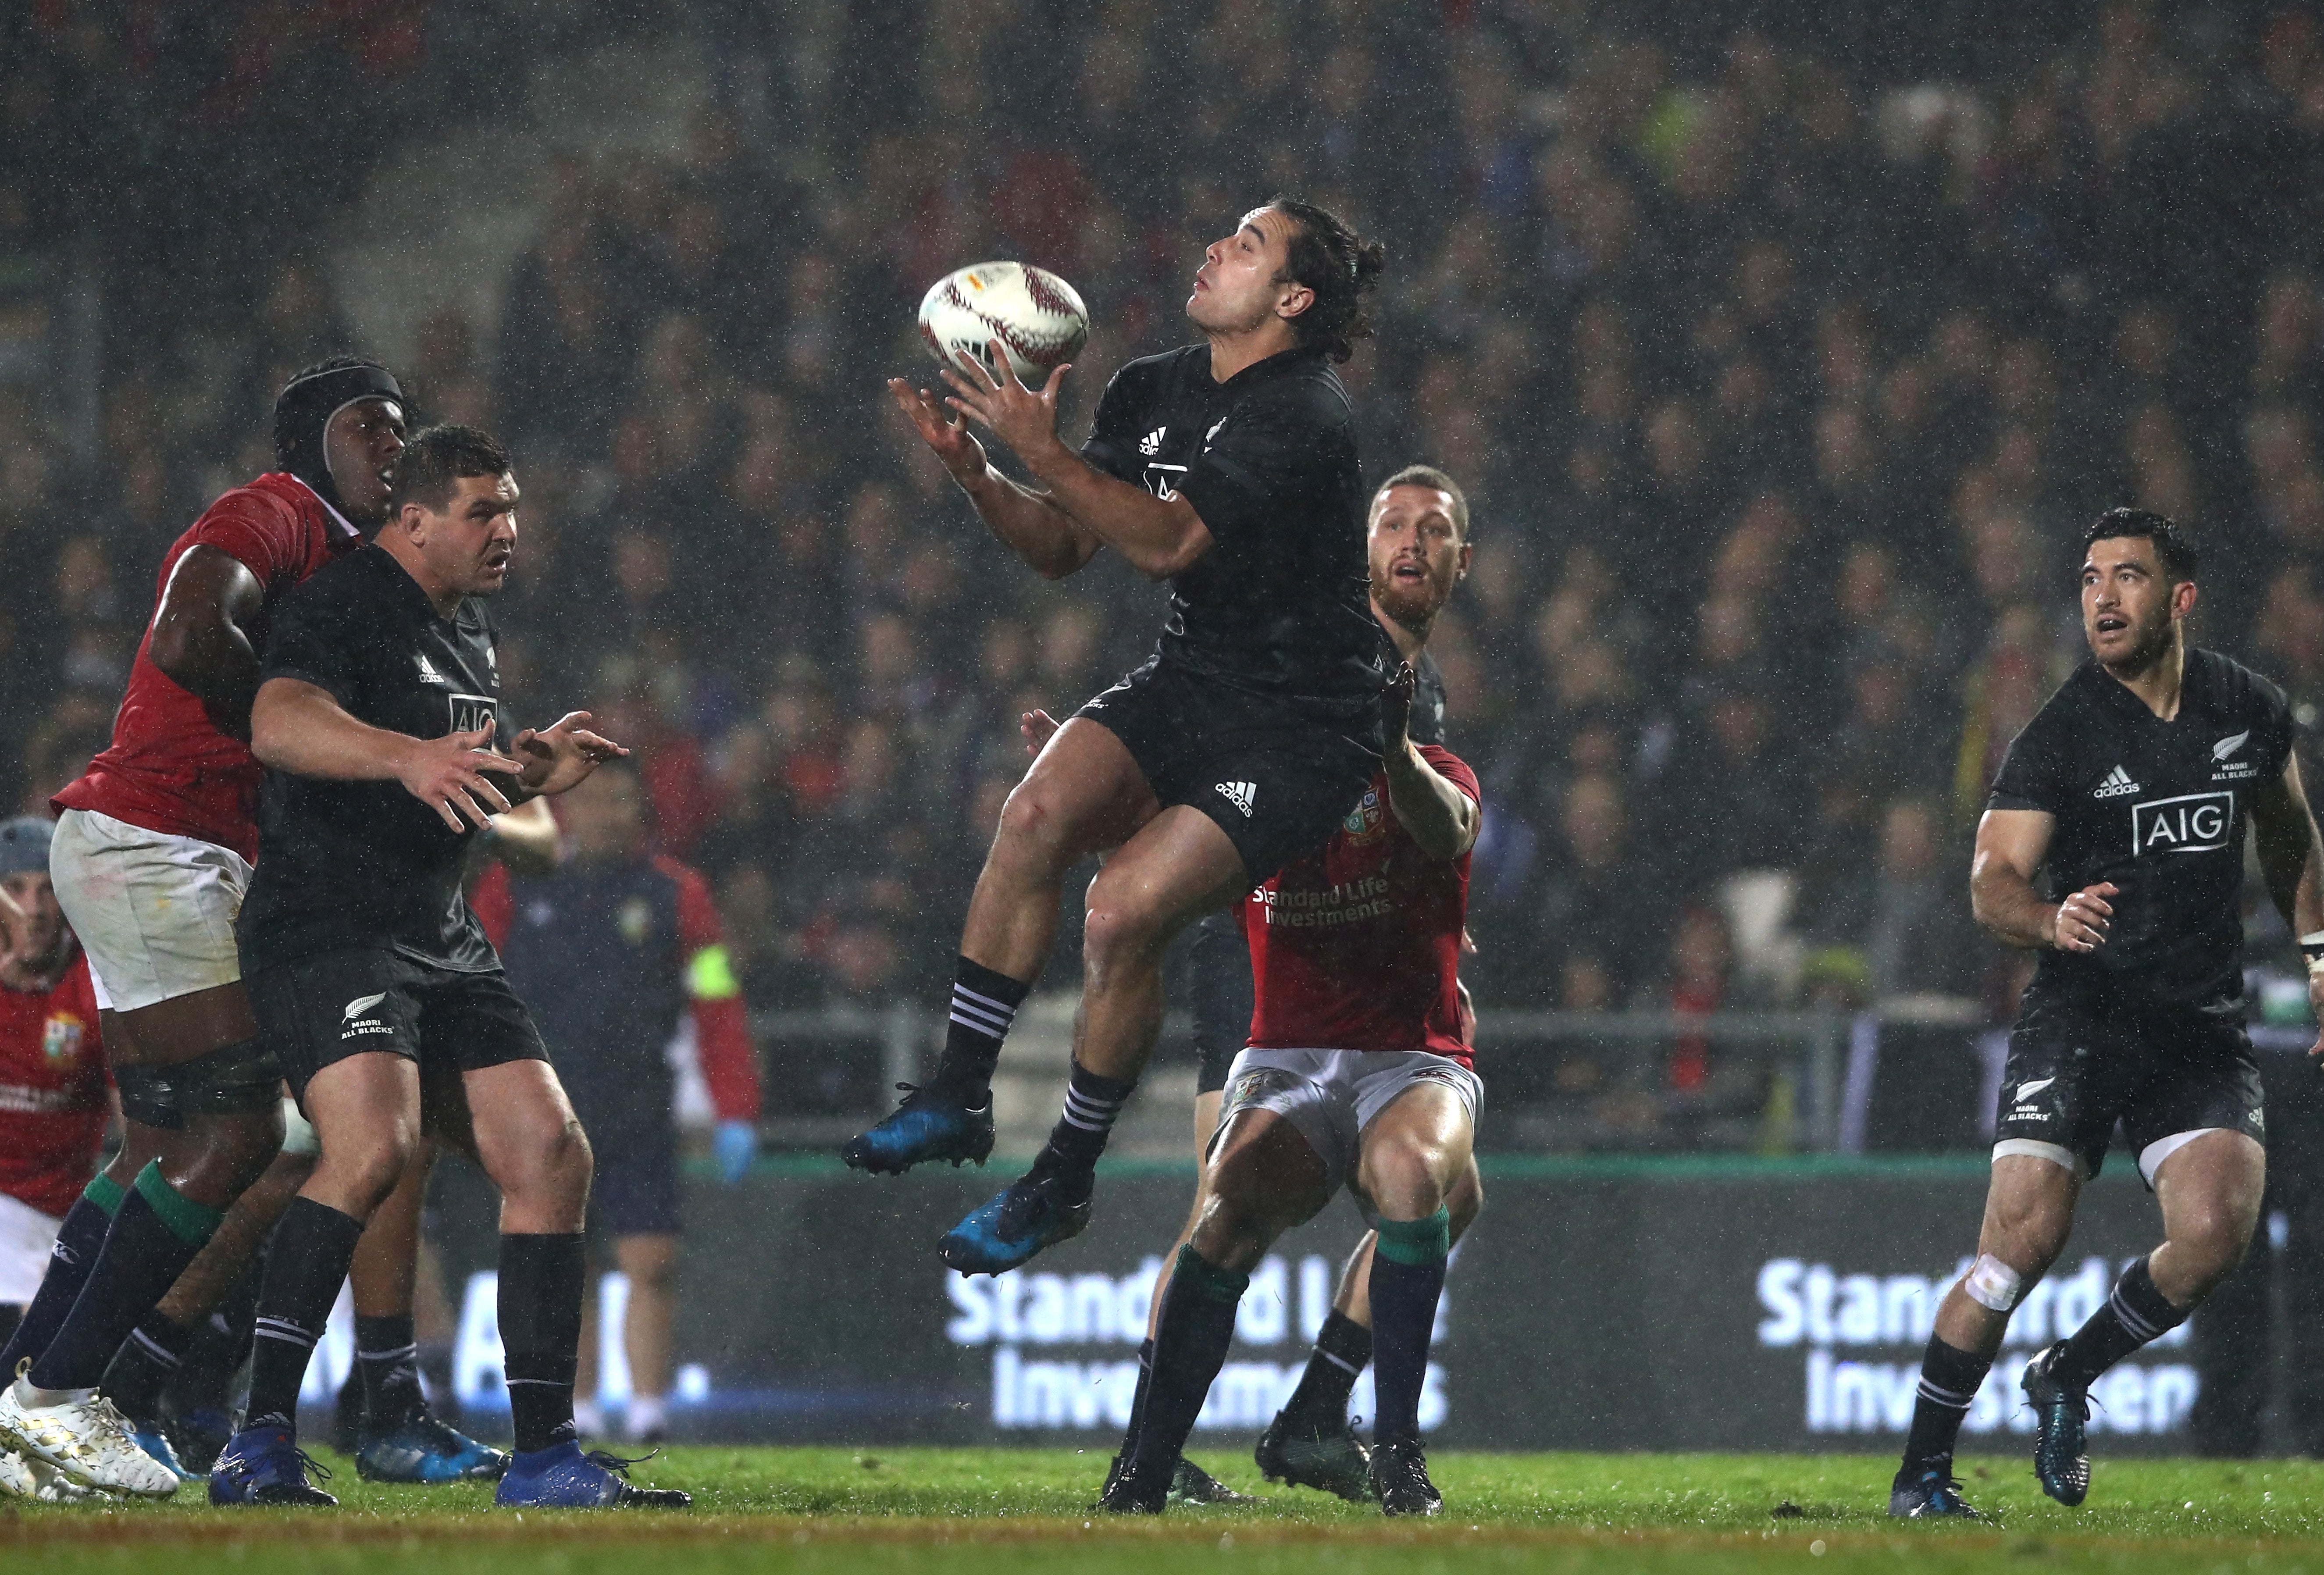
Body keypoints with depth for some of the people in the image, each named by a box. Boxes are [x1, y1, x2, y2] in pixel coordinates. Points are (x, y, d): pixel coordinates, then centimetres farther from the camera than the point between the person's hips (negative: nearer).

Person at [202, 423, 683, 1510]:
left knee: (551, 1156, -1)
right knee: (373, 1145, -29)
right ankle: (258, 1448, -25)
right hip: (324, 932, -9)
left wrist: (533, 771, 14)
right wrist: (408, 756, -45)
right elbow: (281, 725, -30)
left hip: (443, 946, 9)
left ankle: (544, 1456, 5)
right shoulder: (340, 606, -10)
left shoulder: (473, 634, 20)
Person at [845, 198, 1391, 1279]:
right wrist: (971, 469, -10)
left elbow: (1168, 542, -29)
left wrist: (1042, 451, -35)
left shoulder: (1302, 416, -19)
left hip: (1299, 732, -7)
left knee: (1124, 913, -21)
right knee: (1041, 809, -22)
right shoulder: (1153, 391, 6)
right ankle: (957, 1093, -15)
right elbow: (1061, 545, 7)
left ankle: (1064, 1180, -3)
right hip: (1185, 684, 7)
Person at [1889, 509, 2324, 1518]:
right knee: (2026, 1236, -17)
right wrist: (2053, 920, -35)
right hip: (2080, 1014, -3)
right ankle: (1920, 1473, -6)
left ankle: (2067, 1378, 9)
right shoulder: (2061, 735, -6)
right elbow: (1992, 883, -14)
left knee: (2216, 1228, -19)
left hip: (2202, 1027, 3)